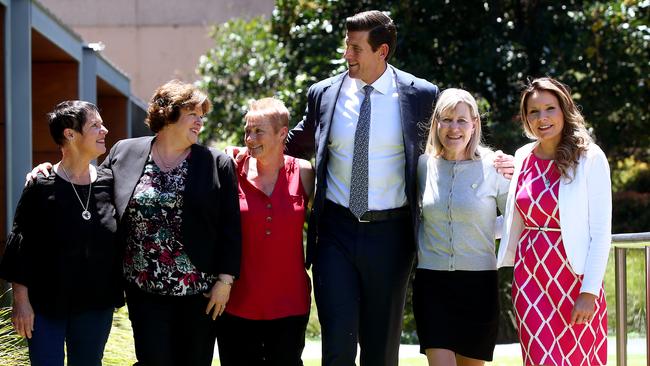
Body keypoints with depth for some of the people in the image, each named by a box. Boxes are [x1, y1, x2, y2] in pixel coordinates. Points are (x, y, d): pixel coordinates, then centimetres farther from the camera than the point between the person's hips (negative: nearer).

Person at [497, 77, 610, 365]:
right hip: (530, 279, 4)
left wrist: (590, 292, -14)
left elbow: (601, 232, -8)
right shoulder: (523, 158, 8)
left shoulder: (590, 159, -5)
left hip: (573, 277, -4)